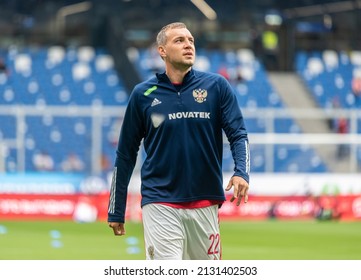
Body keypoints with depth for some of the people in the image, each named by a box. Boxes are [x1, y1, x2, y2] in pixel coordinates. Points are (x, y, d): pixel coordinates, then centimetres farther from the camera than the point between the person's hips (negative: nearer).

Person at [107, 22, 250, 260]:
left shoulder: (216, 86, 4)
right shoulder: (143, 95, 3)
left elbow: (238, 134, 0)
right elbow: (126, 154, 8)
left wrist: (242, 172, -21)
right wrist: (116, 211, 9)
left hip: (205, 204, 2)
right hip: (161, 204, -2)